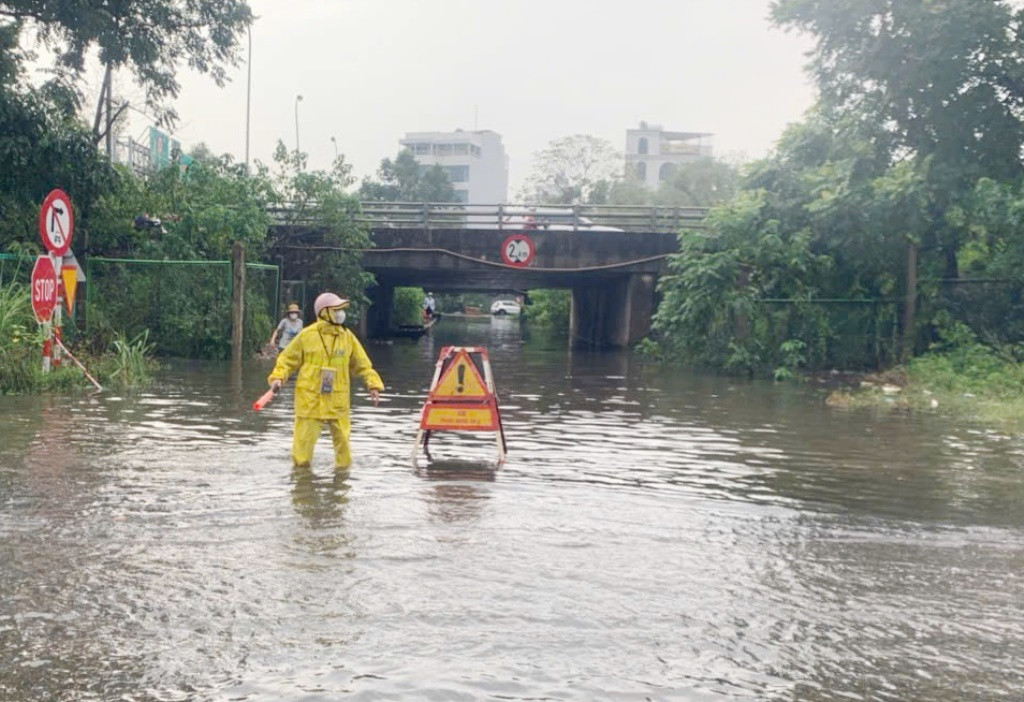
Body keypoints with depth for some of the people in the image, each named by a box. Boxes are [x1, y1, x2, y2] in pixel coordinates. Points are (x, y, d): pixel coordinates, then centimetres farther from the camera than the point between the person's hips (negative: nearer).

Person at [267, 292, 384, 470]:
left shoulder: (348, 337, 5)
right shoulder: (307, 335, -2)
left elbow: (362, 364, 10)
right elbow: (288, 359, 5)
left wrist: (373, 385, 0)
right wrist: (278, 377, -10)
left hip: (337, 400, 2)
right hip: (310, 398, -2)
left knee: (342, 437, 7)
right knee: (305, 437, 2)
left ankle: (343, 466, 25)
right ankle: (300, 466, 20)